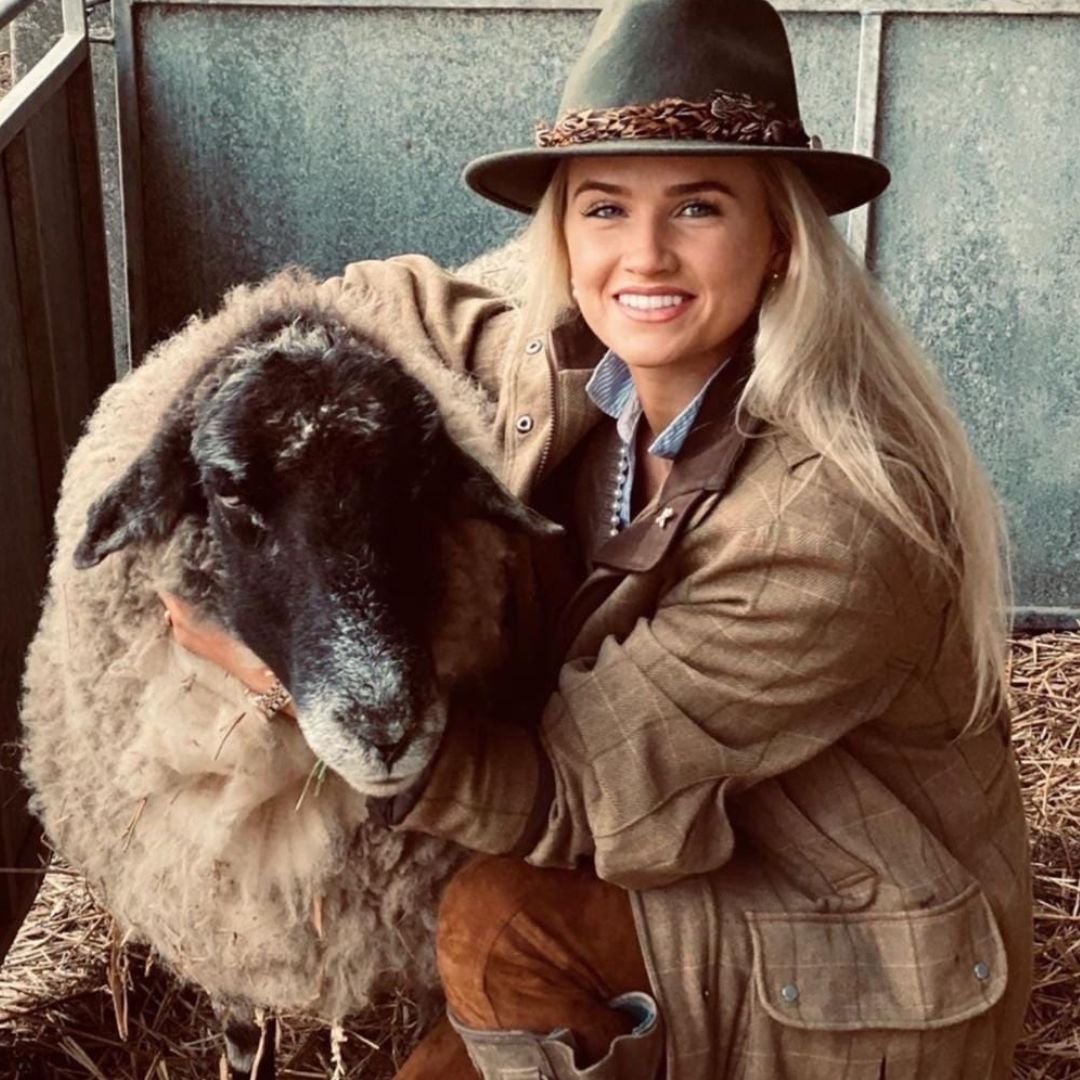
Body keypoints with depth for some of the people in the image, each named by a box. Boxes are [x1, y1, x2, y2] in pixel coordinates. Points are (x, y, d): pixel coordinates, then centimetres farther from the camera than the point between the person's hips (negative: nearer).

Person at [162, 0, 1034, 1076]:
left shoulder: (836, 525, -31)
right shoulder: (573, 381, -11)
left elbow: (577, 796, -26)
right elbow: (389, 300, 9)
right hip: (697, 897, 6)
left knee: (500, 921, -23)